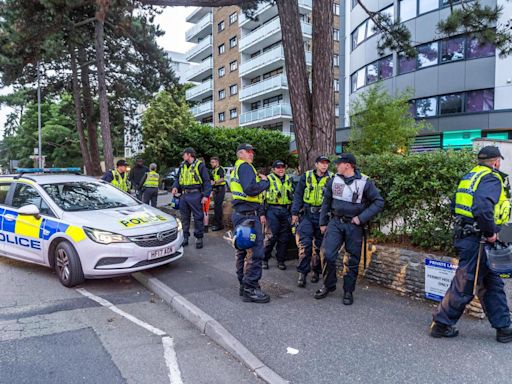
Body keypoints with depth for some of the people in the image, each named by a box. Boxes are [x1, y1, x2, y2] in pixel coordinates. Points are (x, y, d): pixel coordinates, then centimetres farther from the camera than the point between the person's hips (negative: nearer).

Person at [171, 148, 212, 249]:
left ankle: (199, 238, 10)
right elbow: (178, 178, 21)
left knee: (198, 217, 0)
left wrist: (206, 195, -15)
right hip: (184, 195, 6)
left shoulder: (200, 165, -4)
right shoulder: (182, 166, 15)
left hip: (195, 195, -6)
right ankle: (185, 238, 21)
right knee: (184, 218, 11)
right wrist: (175, 187, 0)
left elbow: (206, 181, -7)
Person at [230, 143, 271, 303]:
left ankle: (244, 286, 25)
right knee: (255, 252, -9)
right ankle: (251, 289, -5)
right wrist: (265, 181, -7)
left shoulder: (238, 168, 22)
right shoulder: (245, 166, -10)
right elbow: (251, 189, -25)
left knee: (244, 251, 15)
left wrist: (260, 212, 15)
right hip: (248, 215, -11)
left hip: (240, 214, 11)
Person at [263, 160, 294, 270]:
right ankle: (264, 259, 7)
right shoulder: (268, 179, 1)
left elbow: (293, 195, 23)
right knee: (271, 236, -7)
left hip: (286, 211, 5)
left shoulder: (289, 179, 17)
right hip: (273, 210, -5)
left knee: (284, 237, 6)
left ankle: (280, 260, 17)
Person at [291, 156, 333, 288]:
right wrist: (295, 213, 1)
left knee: (319, 245, 10)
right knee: (305, 244, -8)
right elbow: (298, 195, 6)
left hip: (323, 216, 1)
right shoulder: (306, 177, 3)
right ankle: (302, 273, 0)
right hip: (307, 214, 0)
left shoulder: (331, 179, 1)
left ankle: (316, 271, 25)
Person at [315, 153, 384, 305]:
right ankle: (328, 285, 14)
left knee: (353, 260, 7)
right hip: (335, 222, 2)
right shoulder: (334, 180, 2)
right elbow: (326, 202, 12)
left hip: (354, 225, -2)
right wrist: (323, 223, 13)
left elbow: (379, 202, -7)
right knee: (327, 254, -8)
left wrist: (362, 218, -14)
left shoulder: (364, 182, -9)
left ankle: (348, 291, 23)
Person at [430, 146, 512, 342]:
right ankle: (441, 324, 12)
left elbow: (460, 206, 17)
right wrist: (491, 232, -18)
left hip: (465, 235, 9)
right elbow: (482, 208, -31)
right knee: (465, 284, 1)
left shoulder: (469, 176, 14)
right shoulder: (492, 179, -14)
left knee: (492, 283, 17)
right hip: (477, 241, -9)